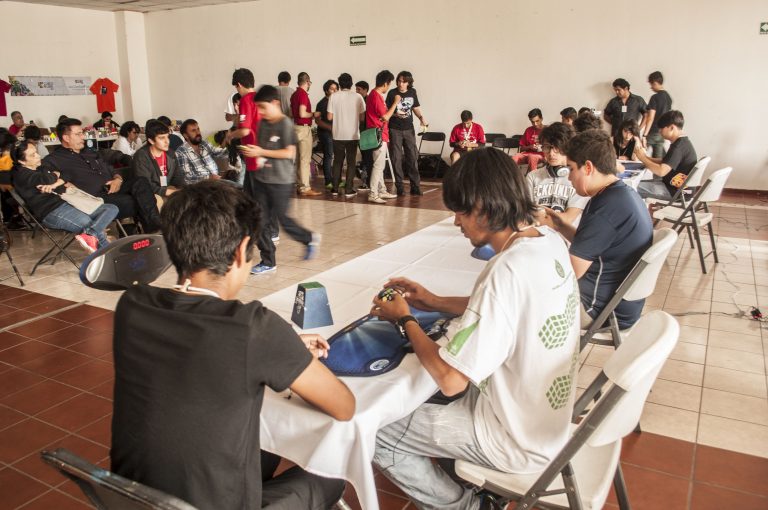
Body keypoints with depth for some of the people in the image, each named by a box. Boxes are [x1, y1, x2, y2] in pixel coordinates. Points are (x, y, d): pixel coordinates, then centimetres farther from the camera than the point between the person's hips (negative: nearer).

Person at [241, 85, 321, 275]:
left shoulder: (285, 124, -11)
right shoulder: (262, 123, 8)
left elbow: (289, 153, -17)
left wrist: (262, 152, -18)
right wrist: (252, 151, 0)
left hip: (281, 180, -6)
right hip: (261, 178, 7)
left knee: (282, 218, 2)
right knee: (261, 220, 4)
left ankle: (310, 239, 28)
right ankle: (268, 261, 14)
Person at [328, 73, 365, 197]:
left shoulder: (334, 96, -4)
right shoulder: (357, 97, -5)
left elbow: (330, 117, -4)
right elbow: (362, 117, -3)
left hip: (338, 135, 1)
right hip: (353, 135, -1)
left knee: (337, 161, 13)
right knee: (351, 162, 6)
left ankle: (335, 188, 16)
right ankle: (349, 190, 4)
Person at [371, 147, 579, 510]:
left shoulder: (506, 273, -33)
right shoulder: (549, 240, -6)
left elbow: (450, 380, -27)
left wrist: (405, 319, -11)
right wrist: (435, 302, 7)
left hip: (519, 441, -9)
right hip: (547, 414, 9)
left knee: (373, 434, -1)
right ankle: (472, 480, 30)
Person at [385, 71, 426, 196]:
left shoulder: (412, 92, 6)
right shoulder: (392, 93, -4)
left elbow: (416, 108, 15)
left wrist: (421, 118, -3)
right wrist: (395, 113, -22)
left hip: (409, 129, 3)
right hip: (395, 130, -3)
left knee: (412, 157, 3)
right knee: (396, 158, -1)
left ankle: (415, 186, 9)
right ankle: (399, 187, 6)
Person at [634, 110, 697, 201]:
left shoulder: (679, 146, -23)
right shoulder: (682, 142, 10)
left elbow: (661, 171, -30)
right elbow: (665, 162, 20)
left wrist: (643, 158, -16)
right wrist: (646, 157, 6)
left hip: (676, 191, -10)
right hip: (677, 186, 10)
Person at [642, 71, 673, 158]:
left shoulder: (655, 97, -13)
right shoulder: (668, 97, 10)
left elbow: (650, 118, -19)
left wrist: (644, 135, -20)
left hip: (653, 132, -7)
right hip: (663, 132, 8)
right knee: (658, 159, 8)